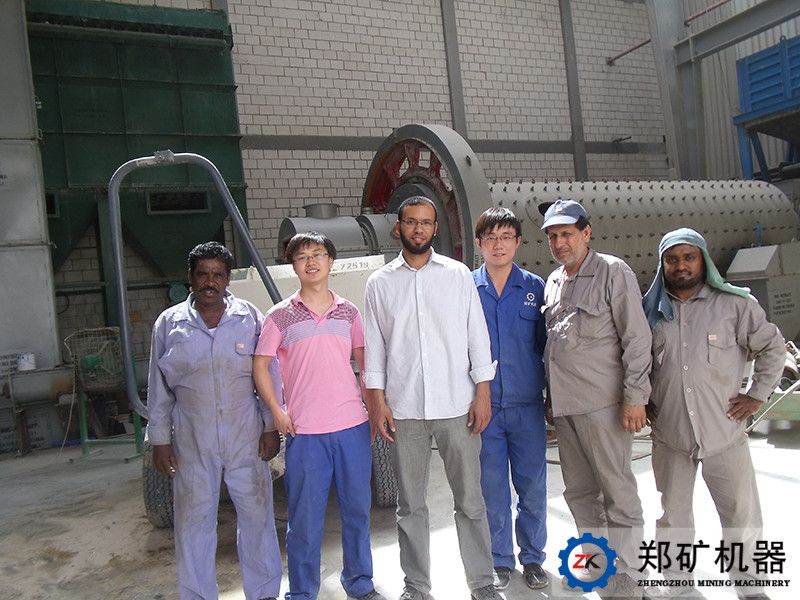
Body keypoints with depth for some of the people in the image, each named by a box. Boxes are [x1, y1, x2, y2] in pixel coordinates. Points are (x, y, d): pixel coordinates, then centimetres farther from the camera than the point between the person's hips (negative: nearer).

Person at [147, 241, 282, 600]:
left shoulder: (250, 318, 0)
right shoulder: (169, 324, 1)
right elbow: (159, 387, 5)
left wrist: (271, 427, 0)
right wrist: (160, 440, 4)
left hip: (246, 437, 0)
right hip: (192, 442, 1)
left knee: (257, 515, 9)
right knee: (193, 522, 10)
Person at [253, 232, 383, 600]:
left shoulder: (348, 312, 8)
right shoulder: (281, 316, 0)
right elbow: (260, 365, 3)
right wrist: (276, 410, -7)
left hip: (353, 425, 3)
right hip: (304, 432, -2)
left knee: (357, 509, 14)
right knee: (305, 518, 5)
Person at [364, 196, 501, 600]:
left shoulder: (458, 274, 5)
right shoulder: (380, 283, 7)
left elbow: (477, 335, 4)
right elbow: (374, 346, 6)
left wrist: (483, 393, -1)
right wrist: (377, 400, 0)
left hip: (457, 404, 0)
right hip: (403, 409, 1)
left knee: (470, 500, 6)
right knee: (411, 504, 10)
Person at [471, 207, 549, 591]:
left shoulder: (535, 287, 2)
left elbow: (546, 345, 7)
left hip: (527, 405, 1)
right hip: (483, 406, 0)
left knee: (533, 488, 8)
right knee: (492, 490, 10)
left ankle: (532, 557, 29)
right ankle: (500, 561, 28)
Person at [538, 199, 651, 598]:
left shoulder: (613, 273, -6)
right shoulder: (552, 282, 14)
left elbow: (636, 338, -10)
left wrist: (635, 397, -15)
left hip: (602, 402, -7)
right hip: (564, 405, 7)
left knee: (617, 491, 1)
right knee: (579, 491, 16)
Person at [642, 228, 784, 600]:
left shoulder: (734, 303, -3)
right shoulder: (651, 310, 4)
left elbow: (772, 347, 4)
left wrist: (757, 394, -1)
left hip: (725, 433, -2)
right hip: (669, 434, 2)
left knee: (742, 515, 7)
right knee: (673, 513, 15)